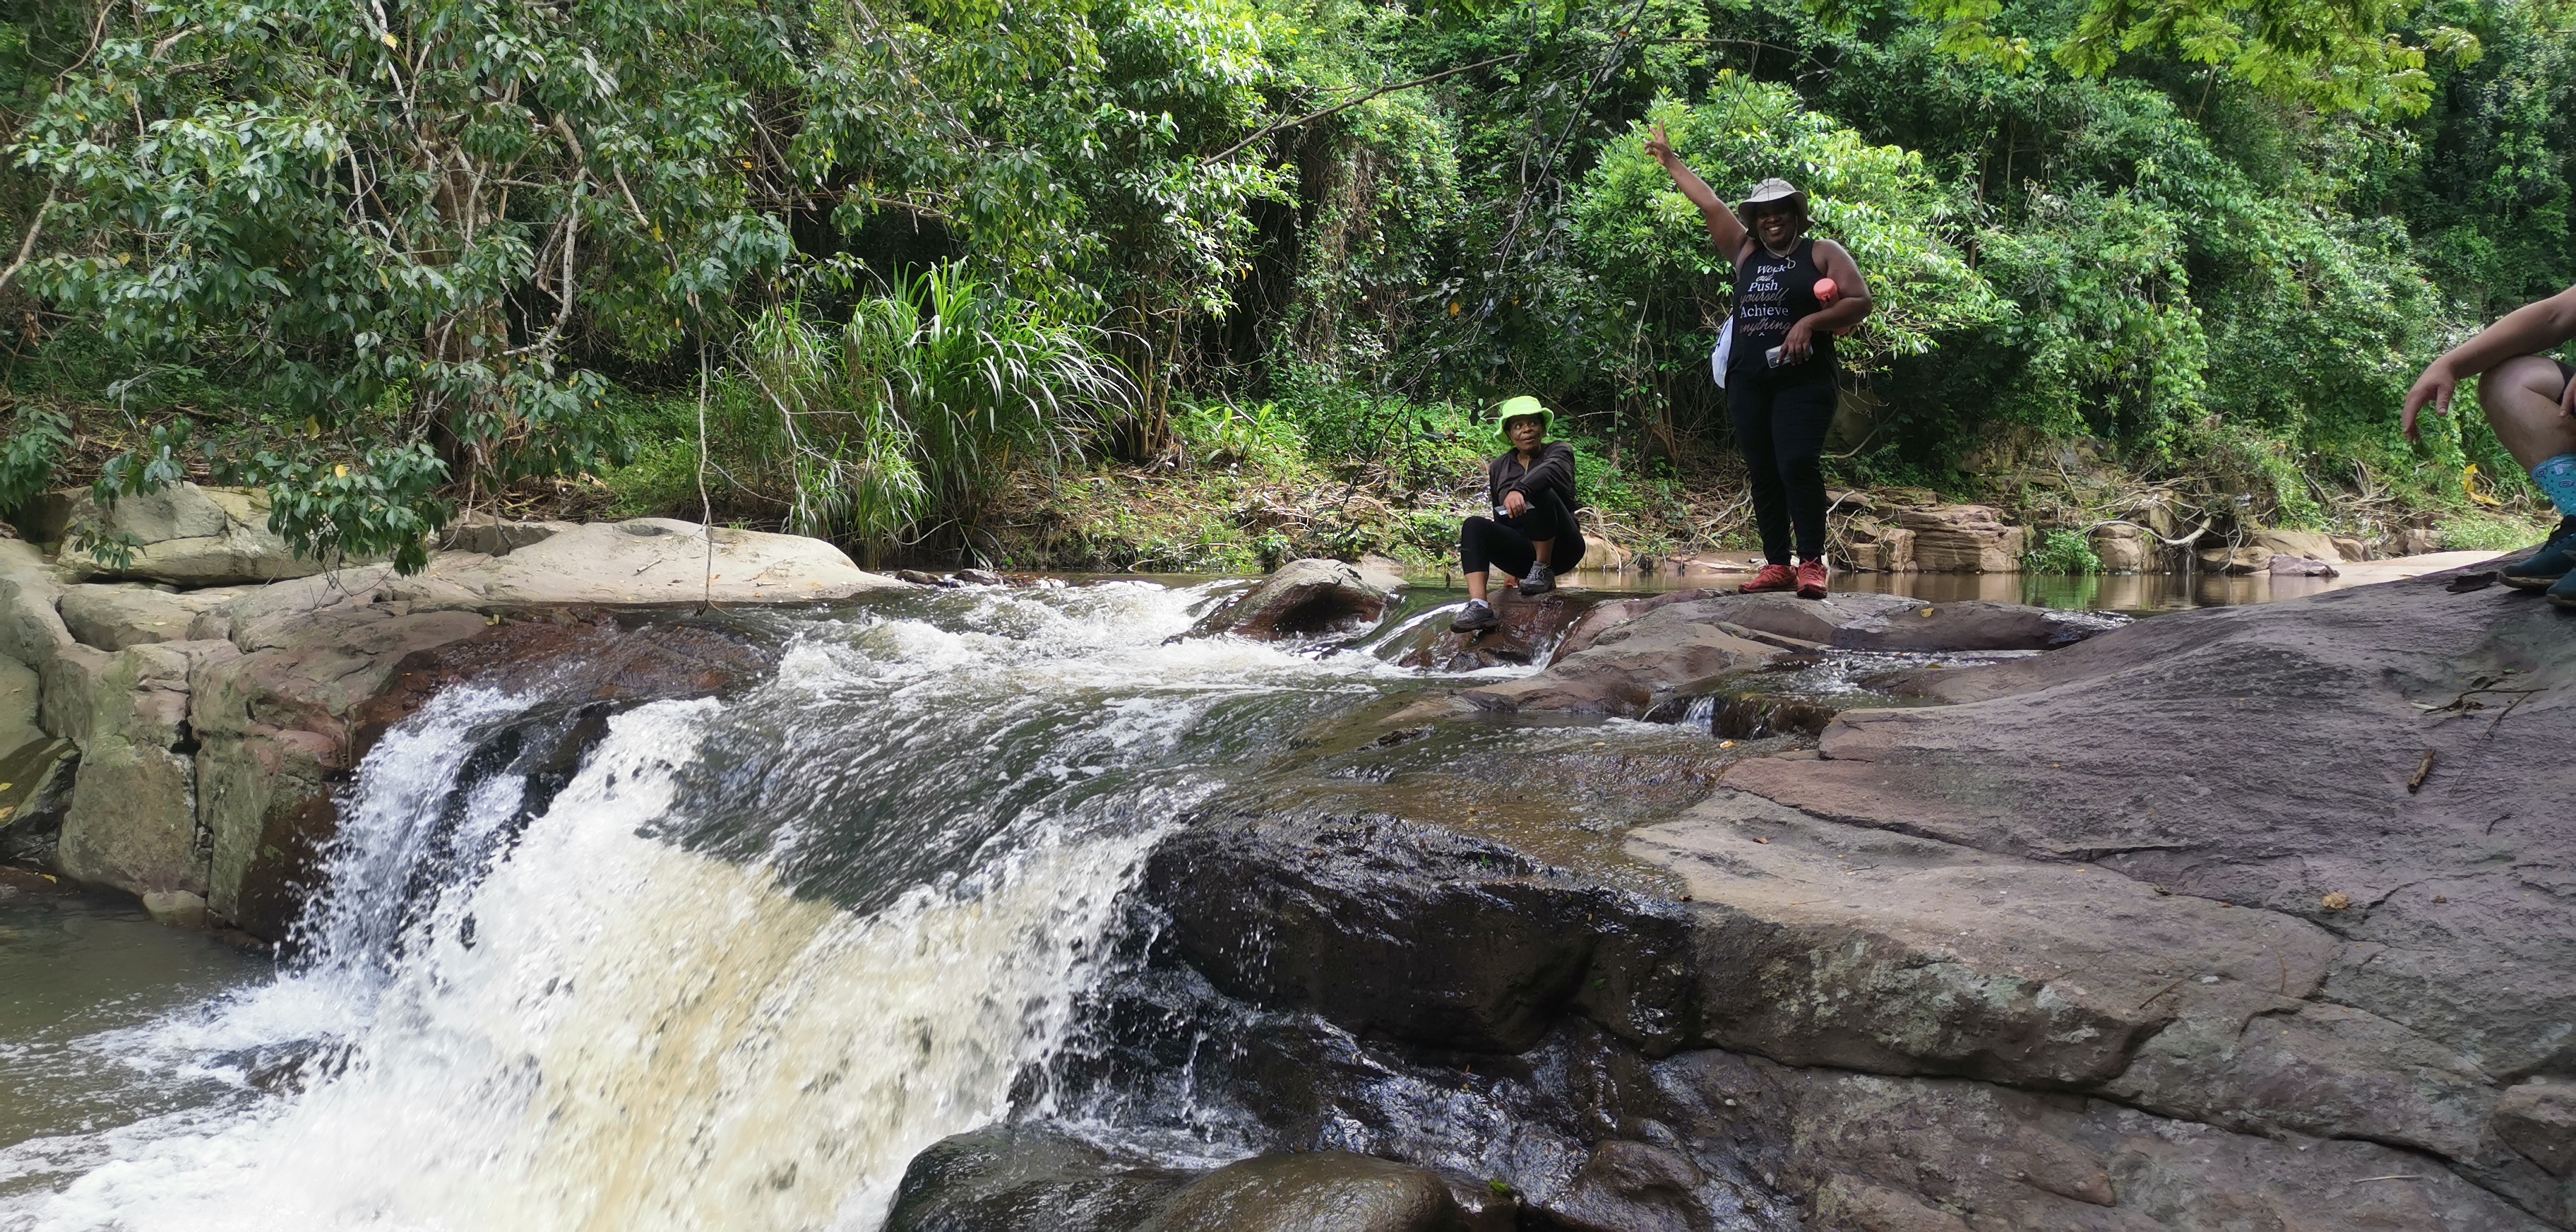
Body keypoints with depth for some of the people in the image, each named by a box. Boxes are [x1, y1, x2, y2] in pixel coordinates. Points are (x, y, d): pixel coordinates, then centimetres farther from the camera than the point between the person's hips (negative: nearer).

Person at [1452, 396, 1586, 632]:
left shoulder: (1559, 451, 4)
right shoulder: (1498, 467, 17)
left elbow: (1551, 469, -23)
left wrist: (1519, 489, -44)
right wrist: (1510, 569, 17)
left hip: (1561, 548, -4)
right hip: (1522, 554, 4)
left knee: (1540, 493, -31)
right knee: (1473, 526, -24)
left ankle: (1544, 571, -19)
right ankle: (1478, 606, -44)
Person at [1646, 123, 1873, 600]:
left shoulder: (1822, 253, 4)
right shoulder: (1745, 253, 16)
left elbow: (1860, 301, -2)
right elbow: (1709, 204, 21)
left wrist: (1810, 321, -15)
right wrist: (1669, 160, 26)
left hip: (1802, 380, -5)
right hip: (1748, 380, 5)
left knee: (1798, 465, -17)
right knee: (1762, 472, 3)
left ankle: (1811, 563, -15)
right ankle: (1776, 565, 7)